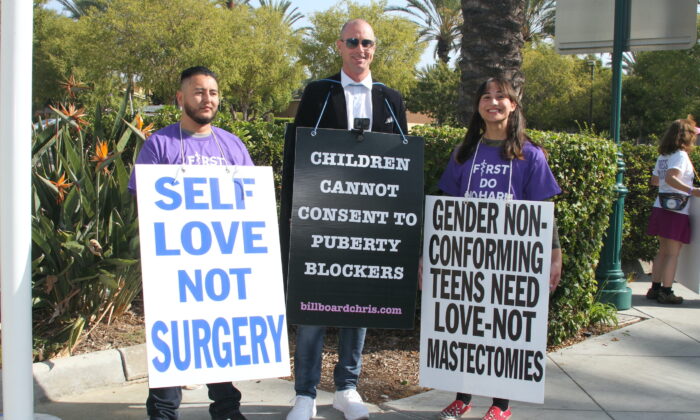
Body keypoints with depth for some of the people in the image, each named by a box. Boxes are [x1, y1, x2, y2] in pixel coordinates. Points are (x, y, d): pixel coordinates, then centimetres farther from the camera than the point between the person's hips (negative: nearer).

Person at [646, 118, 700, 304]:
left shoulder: (663, 156, 12)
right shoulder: (681, 155, -13)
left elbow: (654, 180, 22)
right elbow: (670, 178, -29)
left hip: (661, 207, 8)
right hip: (677, 212, -8)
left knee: (663, 251, 15)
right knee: (672, 254, -2)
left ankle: (655, 288, 19)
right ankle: (666, 292, 1)